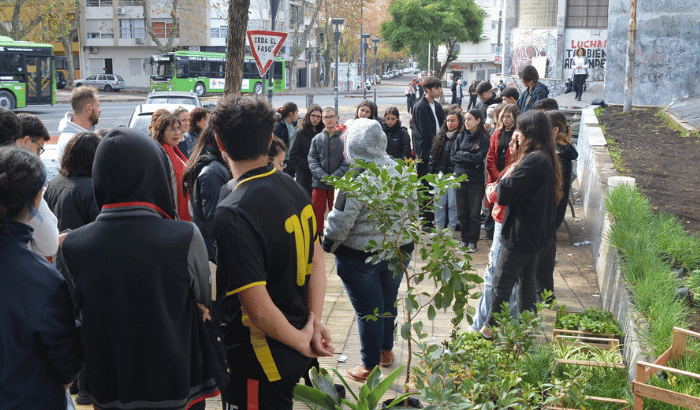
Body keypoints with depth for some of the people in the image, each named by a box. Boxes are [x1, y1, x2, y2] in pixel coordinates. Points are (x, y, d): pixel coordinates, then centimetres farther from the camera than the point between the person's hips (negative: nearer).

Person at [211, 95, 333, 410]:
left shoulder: (233, 214, -26)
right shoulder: (294, 189, 0)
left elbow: (258, 307, -26)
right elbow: (315, 258, 5)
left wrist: (302, 341, -11)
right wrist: (315, 321, 0)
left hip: (257, 365, -7)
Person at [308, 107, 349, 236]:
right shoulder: (317, 139, 8)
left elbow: (347, 162, -5)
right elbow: (312, 159, 4)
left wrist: (335, 177, -15)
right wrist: (322, 176, -11)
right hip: (319, 184, 2)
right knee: (317, 213, 8)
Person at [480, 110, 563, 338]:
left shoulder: (532, 161, -24)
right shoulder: (547, 159, 7)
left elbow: (504, 195, -24)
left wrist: (501, 183, -3)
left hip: (521, 235, -9)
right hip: (537, 234, 9)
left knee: (502, 282, 3)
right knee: (526, 280, 19)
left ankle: (490, 328, 14)